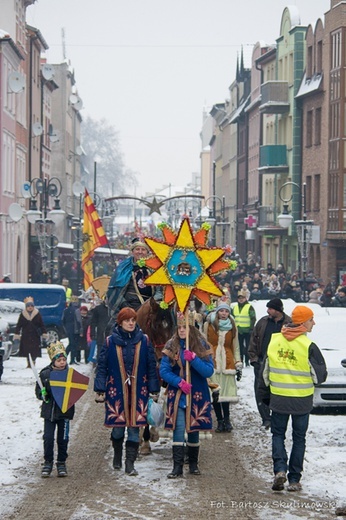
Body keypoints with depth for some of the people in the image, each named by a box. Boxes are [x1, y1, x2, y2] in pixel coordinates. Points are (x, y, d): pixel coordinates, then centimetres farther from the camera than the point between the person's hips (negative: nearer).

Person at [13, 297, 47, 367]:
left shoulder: (37, 314, 2)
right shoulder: (23, 314, 3)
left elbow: (42, 325, 5)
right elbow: (18, 325, 6)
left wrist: (44, 334, 1)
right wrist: (16, 334, 0)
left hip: (35, 336, -1)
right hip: (25, 336, 1)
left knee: (35, 352, -6)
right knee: (26, 350, 3)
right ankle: (29, 364, 12)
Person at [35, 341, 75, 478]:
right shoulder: (45, 374, -2)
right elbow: (38, 390, 4)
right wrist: (43, 395, -16)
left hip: (65, 411, 0)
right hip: (49, 411, 0)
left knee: (63, 438, 6)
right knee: (48, 438, 0)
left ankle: (61, 463, 20)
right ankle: (48, 463, 14)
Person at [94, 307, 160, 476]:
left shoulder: (144, 341, 3)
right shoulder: (110, 342, 0)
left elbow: (151, 367, 6)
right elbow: (102, 367, 3)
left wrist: (154, 391, 4)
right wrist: (100, 390, -2)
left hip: (138, 391, 0)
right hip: (116, 391, 0)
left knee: (134, 426, -2)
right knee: (117, 427, 8)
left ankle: (130, 463, 4)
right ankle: (117, 454, 33)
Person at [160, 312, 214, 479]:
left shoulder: (201, 346, -1)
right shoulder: (171, 346, 1)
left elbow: (209, 371, -7)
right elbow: (163, 371, -3)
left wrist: (193, 359, -22)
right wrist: (179, 382, -17)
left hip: (197, 395, 0)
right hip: (177, 395, 0)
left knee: (194, 428, 8)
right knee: (179, 428, -10)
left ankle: (193, 463, 24)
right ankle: (177, 466, -9)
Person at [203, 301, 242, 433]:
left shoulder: (232, 326, 11)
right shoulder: (209, 325, 6)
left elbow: (235, 346, 14)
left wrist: (238, 365, 10)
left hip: (227, 362, 1)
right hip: (212, 361, -1)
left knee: (226, 391, -9)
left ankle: (226, 419, 7)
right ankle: (220, 421, 7)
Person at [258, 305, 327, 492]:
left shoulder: (274, 341, -1)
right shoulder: (308, 346, -16)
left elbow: (265, 372, 7)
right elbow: (320, 375, -10)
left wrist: (265, 394, 18)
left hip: (278, 398, 3)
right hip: (301, 400, -3)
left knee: (278, 435, 15)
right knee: (299, 438, 10)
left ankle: (280, 470, -6)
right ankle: (294, 480, 10)